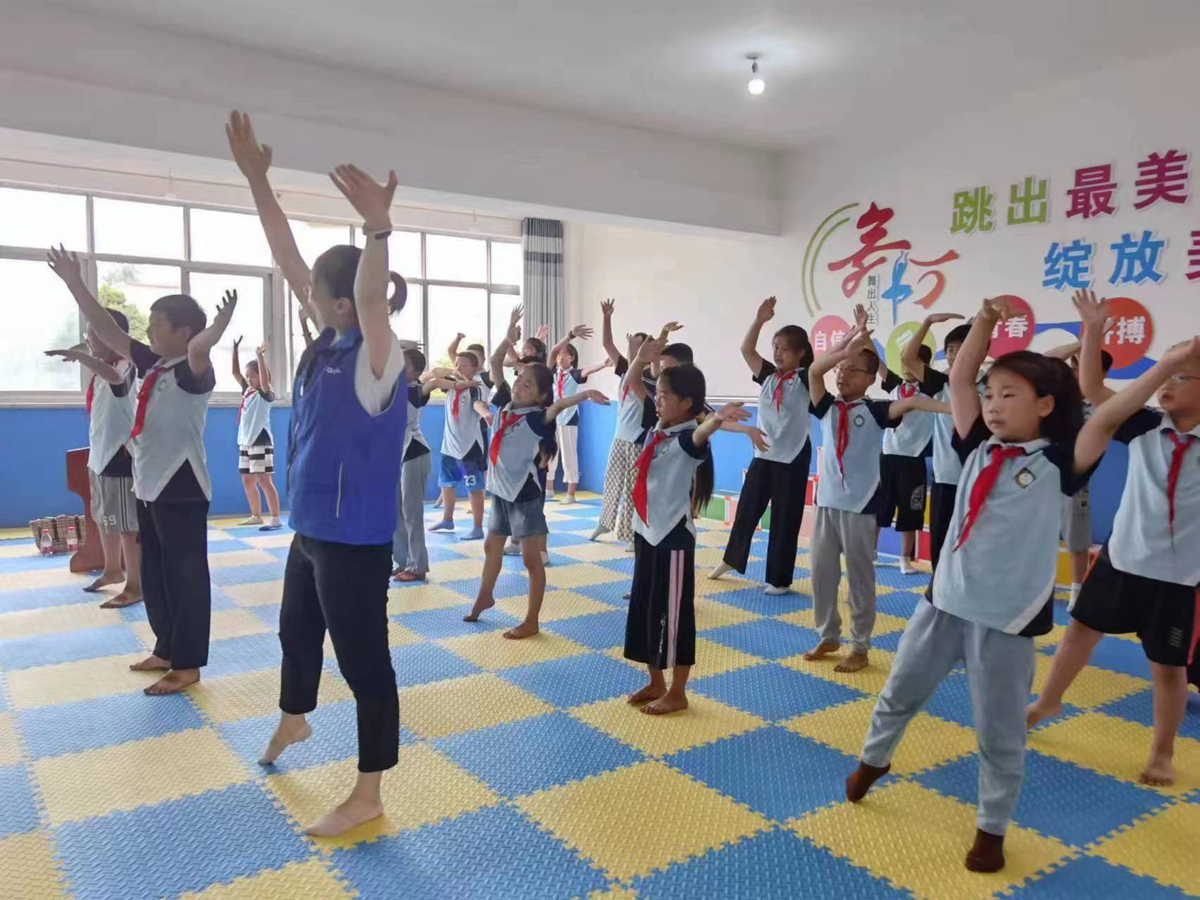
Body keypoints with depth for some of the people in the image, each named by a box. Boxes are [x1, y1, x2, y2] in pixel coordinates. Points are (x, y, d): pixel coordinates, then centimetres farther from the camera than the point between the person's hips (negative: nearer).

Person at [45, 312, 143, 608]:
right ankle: (112, 570, 38)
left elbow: (114, 376, -41)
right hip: (100, 454, 10)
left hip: (120, 454, -10)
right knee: (103, 519, 21)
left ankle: (135, 586, 2)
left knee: (126, 523, -5)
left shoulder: (124, 365, -18)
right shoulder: (101, 368, 12)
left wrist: (79, 355, -39)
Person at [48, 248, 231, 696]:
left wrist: (217, 329, -59)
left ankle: (188, 664, 9)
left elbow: (200, 348, -37)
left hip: (181, 488, -9)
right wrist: (74, 283, 16)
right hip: (149, 486, 9)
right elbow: (108, 330, 16)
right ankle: (166, 649, 32)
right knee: (154, 575, 18)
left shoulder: (194, 370, -14)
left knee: (186, 576, 0)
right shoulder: (152, 363, 11)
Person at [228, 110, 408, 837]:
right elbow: (289, 260, 5)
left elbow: (373, 295, -39)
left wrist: (379, 226, -55)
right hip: (311, 527, 9)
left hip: (356, 538, -9)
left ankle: (368, 794, 19)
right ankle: (294, 719, 57)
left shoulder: (376, 355, -18)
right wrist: (256, 178, 2)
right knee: (297, 632, 29)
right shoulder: (328, 338, 3)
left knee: (363, 658, 3)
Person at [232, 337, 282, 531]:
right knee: (248, 482, 12)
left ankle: (275, 519, -9)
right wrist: (235, 352, 7)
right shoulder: (247, 390, 12)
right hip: (245, 442, 8)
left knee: (264, 481, -10)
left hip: (261, 442, -8)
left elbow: (265, 379, -27)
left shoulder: (265, 393, -8)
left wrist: (260, 357, -34)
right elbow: (235, 373, 15)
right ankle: (256, 516, 24)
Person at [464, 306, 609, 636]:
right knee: (492, 546, 24)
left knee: (531, 558, 0)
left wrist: (585, 394, -55)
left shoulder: (537, 417, -17)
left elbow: (560, 405, -37)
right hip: (500, 489, 8)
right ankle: (484, 597, 47)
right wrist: (509, 338, -8)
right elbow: (495, 365, 4)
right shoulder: (505, 404, 1)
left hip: (525, 492, -8)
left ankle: (531, 621, 9)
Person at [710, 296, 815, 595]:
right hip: (763, 454, 5)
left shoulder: (805, 379, -8)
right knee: (746, 509, 16)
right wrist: (759, 320, -12)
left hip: (792, 459, -5)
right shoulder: (768, 375, 5)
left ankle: (780, 579, 17)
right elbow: (746, 349, -1)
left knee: (785, 520, 4)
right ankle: (732, 559, 37)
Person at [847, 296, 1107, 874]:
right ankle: (872, 760, 46)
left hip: (1007, 618, -4)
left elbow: (1106, 416, -22)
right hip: (945, 600, 5)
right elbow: (958, 379, 1)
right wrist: (985, 320, -5)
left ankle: (991, 829, 30)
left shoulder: (1057, 461, -8)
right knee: (900, 692, 20)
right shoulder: (980, 448, 4)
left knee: (999, 733, 10)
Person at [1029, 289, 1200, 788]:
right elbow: (1092, 387, -9)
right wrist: (1094, 328, -21)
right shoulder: (1145, 427, -6)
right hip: (1120, 558, 3)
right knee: (1080, 630, 18)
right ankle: (1048, 701, 42)